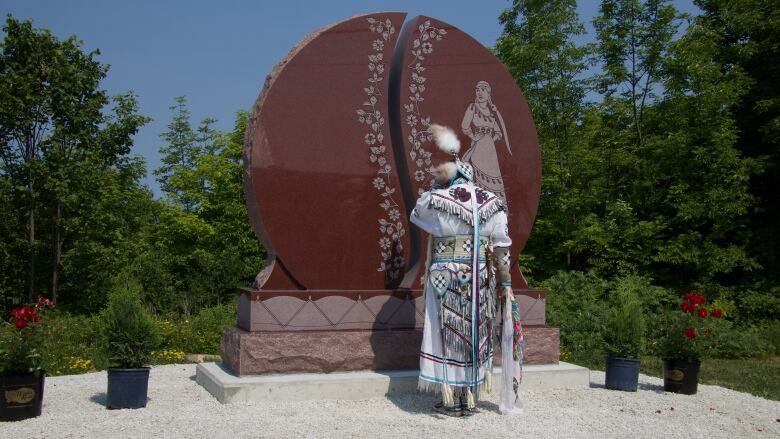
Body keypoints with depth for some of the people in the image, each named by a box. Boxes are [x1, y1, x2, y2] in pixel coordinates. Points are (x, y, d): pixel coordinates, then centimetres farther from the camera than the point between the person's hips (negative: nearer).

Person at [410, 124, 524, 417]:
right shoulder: (490, 203, 3)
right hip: (481, 279, 3)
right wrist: (506, 283, 10)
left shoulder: (437, 200, -5)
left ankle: (450, 401, 7)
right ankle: (471, 400, 16)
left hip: (446, 277, -3)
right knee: (475, 336, 10)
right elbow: (501, 248, 3)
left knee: (447, 335, 5)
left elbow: (418, 212, 18)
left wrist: (437, 183, 22)